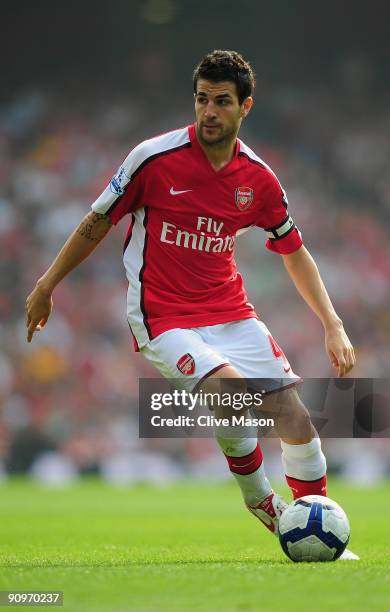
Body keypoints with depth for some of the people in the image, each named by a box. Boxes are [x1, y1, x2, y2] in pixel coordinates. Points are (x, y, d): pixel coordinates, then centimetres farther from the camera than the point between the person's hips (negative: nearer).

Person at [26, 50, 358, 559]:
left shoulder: (258, 178, -1)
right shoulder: (154, 158, -12)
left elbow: (295, 253, 13)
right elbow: (97, 224, 2)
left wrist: (334, 326, 6)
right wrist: (46, 287, 8)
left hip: (230, 312, 4)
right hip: (162, 320, -4)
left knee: (295, 412, -7)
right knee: (232, 389, -29)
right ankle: (260, 500, -2)